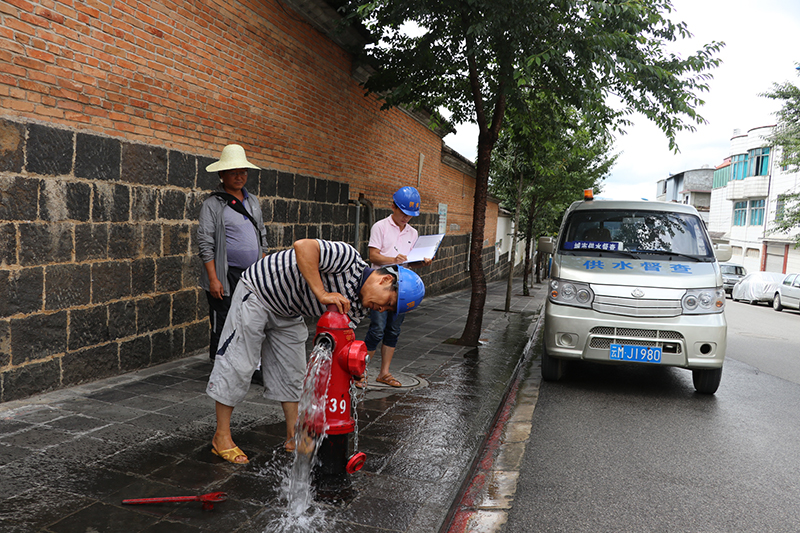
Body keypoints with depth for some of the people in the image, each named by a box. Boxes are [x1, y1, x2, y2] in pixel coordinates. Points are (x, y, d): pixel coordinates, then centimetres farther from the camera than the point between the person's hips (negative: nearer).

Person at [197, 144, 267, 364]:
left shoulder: (253, 201, 14)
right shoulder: (213, 204, -5)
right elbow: (205, 244, -9)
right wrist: (213, 279, -15)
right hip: (226, 277, -5)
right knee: (222, 328, 1)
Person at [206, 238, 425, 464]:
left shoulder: (358, 308, -5)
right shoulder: (349, 259, -30)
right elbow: (302, 246, -42)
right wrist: (321, 293, -42)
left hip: (288, 314, 8)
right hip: (257, 291, -8)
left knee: (291, 371, 10)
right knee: (238, 364, -3)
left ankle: (293, 437, 21)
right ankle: (221, 437, 9)